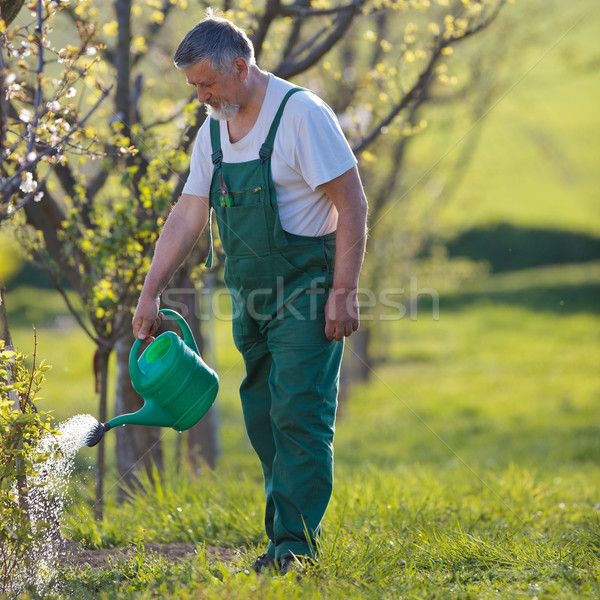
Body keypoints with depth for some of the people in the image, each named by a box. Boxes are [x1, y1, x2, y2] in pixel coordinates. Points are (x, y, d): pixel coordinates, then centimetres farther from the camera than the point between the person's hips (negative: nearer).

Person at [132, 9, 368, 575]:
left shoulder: (301, 114, -13)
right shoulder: (213, 132, 9)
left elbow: (352, 205, -14)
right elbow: (187, 216, 13)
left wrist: (343, 292, -18)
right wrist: (150, 293, 8)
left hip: (306, 292, -7)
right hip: (251, 296, 8)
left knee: (299, 417, -12)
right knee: (263, 420, 8)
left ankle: (296, 544, -10)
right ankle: (282, 536, 14)